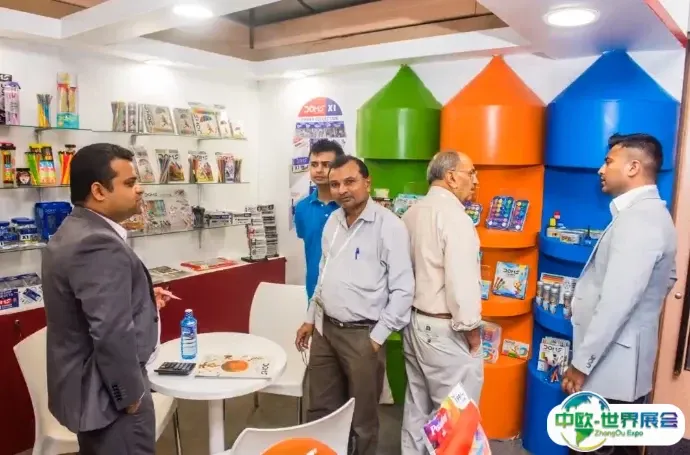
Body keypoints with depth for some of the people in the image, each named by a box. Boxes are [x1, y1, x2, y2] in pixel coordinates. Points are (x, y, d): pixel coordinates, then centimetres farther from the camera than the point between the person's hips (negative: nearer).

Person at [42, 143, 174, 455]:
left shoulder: (72, 232, 7)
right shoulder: (99, 245, -26)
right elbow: (112, 334, -30)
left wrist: (140, 299, 10)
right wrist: (131, 395, -19)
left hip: (86, 386, 10)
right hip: (108, 394, -10)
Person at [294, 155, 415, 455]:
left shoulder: (388, 225, -14)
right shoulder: (333, 221, 7)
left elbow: (403, 289, -14)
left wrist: (378, 336, -14)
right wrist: (311, 318, 16)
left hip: (362, 334, -6)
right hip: (325, 329, 6)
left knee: (362, 418, 12)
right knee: (320, 410, 19)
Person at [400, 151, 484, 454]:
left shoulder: (411, 213, 7)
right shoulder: (454, 216, -18)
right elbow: (462, 281, -22)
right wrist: (471, 329, -11)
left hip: (414, 321, 9)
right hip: (444, 329, -9)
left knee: (417, 405, 19)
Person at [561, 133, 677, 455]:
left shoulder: (636, 220, -23)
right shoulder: (654, 213, 9)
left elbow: (615, 304, -27)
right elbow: (667, 279, 22)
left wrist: (581, 363, -20)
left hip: (611, 363, -9)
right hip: (620, 359, 9)